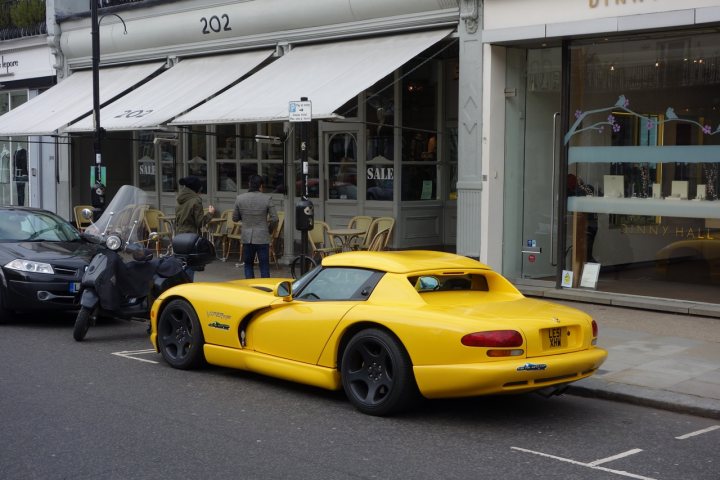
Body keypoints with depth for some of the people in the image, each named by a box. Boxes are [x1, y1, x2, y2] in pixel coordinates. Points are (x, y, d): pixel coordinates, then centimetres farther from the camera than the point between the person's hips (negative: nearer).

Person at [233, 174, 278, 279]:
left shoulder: (239, 198, -1)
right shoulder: (267, 199, -7)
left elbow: (235, 218, 7)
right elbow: (274, 219, -7)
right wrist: (269, 230, 11)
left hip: (247, 238, 2)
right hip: (262, 238, -2)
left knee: (248, 265, 14)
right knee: (264, 267, 4)